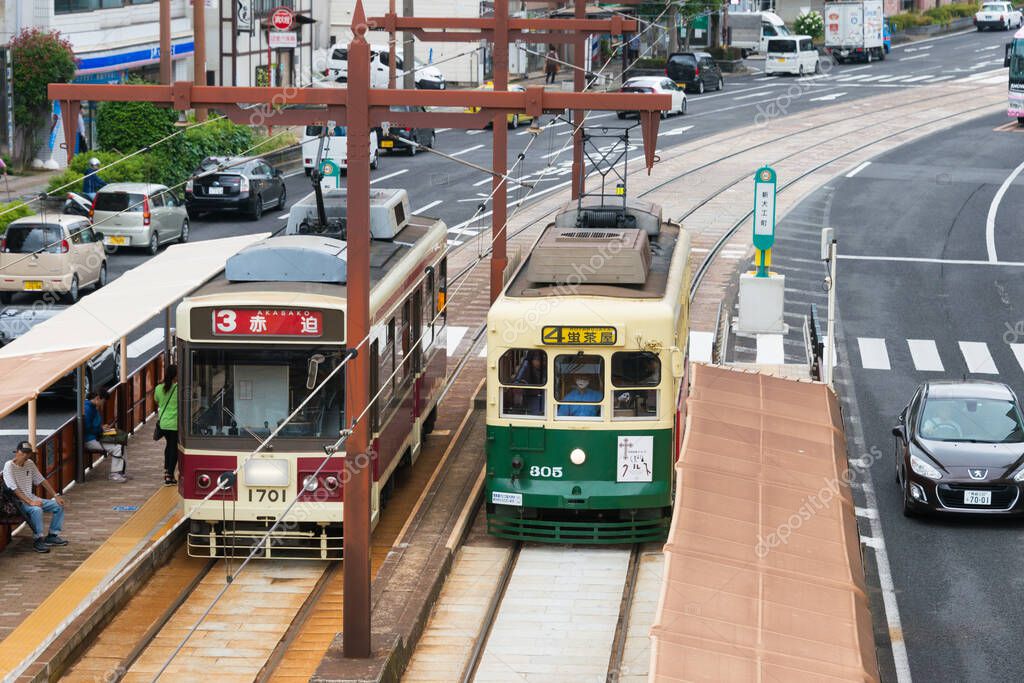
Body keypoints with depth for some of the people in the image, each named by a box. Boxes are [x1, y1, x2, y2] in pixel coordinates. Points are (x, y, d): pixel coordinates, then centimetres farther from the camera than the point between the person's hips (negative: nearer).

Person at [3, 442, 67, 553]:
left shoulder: (30, 464, 8)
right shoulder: (9, 466, -15)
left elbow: (41, 481, 14)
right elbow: (14, 489, -24)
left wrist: (56, 495, 4)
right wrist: (30, 502, -30)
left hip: (31, 498, 8)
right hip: (18, 501, -8)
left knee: (59, 505, 1)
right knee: (36, 509, -36)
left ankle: (52, 536, 9)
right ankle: (38, 540, -25)